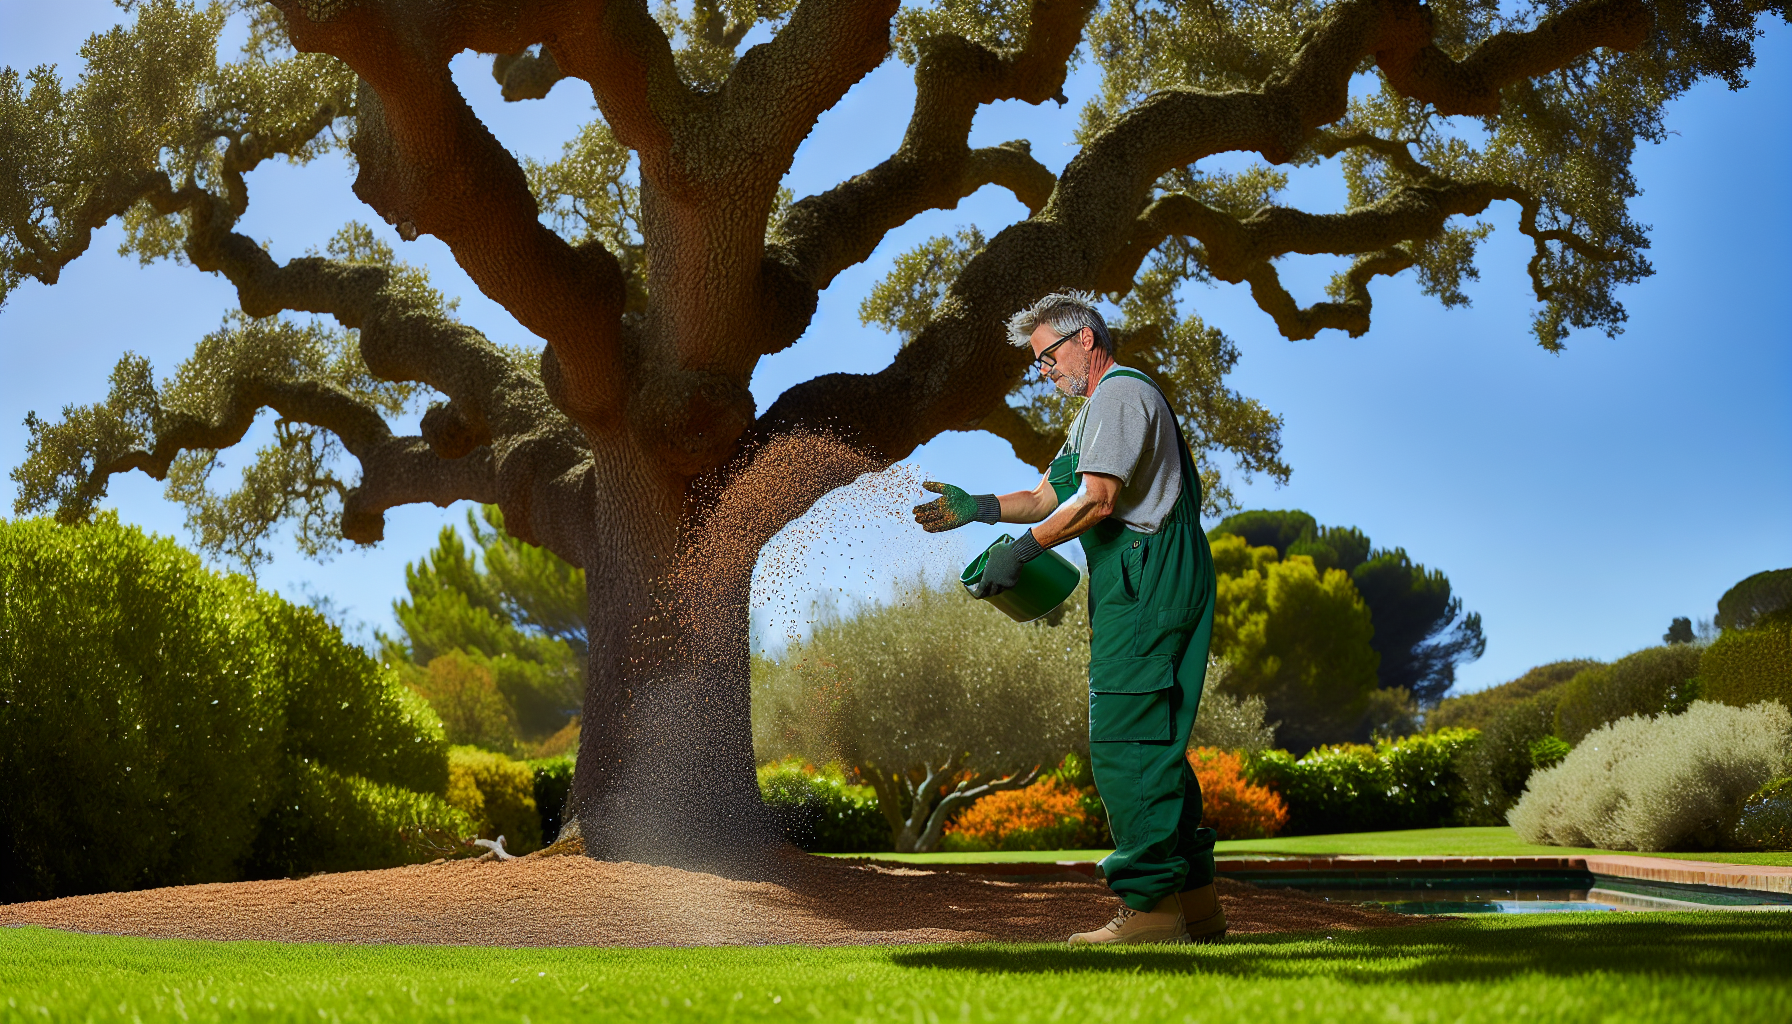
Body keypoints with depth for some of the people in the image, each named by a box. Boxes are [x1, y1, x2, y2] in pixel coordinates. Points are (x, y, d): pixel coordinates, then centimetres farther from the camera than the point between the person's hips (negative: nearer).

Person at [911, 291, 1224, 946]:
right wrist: (975, 508, 11)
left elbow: (1096, 501, -18)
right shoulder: (1096, 409, 26)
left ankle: (1151, 905, -11)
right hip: (1142, 589, 11)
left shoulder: (1120, 394, -7)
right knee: (1152, 742, 10)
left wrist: (1021, 551, -14)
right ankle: (1194, 904, 12)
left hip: (1146, 584, -11)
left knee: (1123, 741, -12)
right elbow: (1049, 496, 24)